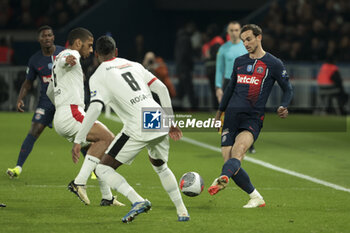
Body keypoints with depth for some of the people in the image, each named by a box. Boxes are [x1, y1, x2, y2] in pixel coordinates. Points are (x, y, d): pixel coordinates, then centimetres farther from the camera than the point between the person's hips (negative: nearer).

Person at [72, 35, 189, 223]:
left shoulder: (98, 77, 2)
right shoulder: (133, 65, 19)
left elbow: (94, 109, -12)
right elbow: (162, 89, 15)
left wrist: (78, 140, -10)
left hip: (138, 130, -6)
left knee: (103, 169, 3)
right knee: (160, 166, 32)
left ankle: (137, 201, -17)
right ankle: (181, 211, 26)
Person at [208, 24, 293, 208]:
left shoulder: (273, 64, 4)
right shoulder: (239, 62, 17)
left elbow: (288, 89, 9)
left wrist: (283, 107, -9)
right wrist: (220, 111, 32)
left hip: (253, 118, -5)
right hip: (232, 115, 5)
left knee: (238, 149, -32)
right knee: (230, 161, -7)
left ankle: (221, 180, -58)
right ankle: (255, 197, 7)